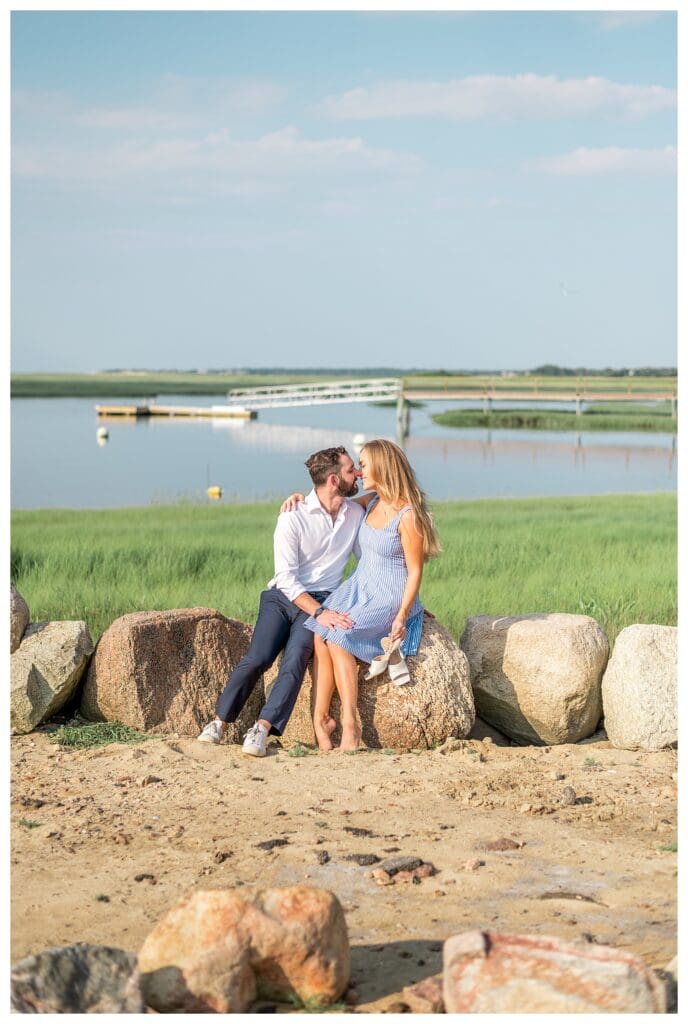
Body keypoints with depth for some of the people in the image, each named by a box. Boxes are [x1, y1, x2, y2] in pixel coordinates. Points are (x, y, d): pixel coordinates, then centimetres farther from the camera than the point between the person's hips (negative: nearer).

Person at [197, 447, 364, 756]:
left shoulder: (356, 514, 4)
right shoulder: (293, 517, -10)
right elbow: (286, 577, -13)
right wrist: (319, 612, -22)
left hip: (322, 600, 2)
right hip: (282, 595, -2)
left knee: (295, 660, -23)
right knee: (257, 658, -20)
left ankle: (261, 730, -28)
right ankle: (219, 722, -4)